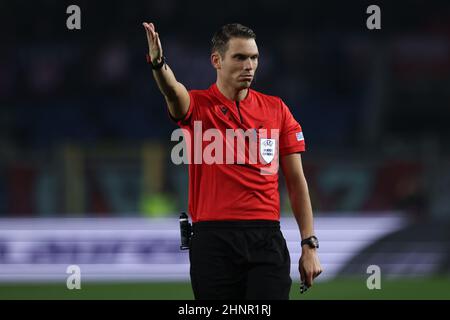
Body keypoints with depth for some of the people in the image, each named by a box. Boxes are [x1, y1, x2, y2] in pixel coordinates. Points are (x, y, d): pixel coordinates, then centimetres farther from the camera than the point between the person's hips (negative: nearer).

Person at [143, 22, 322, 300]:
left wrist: (310, 245, 4)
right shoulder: (198, 105, 2)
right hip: (213, 240, -1)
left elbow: (296, 180, 10)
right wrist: (158, 63, -47)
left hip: (266, 239, 1)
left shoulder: (277, 110, 8)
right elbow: (173, 91, -23)